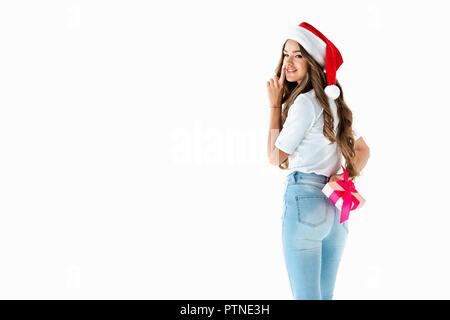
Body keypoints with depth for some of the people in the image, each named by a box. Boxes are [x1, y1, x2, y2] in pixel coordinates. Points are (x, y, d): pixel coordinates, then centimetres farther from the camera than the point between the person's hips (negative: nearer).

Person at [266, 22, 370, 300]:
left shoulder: (304, 102, -11)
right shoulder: (333, 100, 15)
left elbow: (276, 157, -4)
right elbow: (363, 150, 18)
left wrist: (275, 105, 0)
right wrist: (348, 175, 1)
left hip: (304, 198, -9)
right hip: (335, 205, 9)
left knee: (305, 296, -1)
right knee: (326, 295, 16)